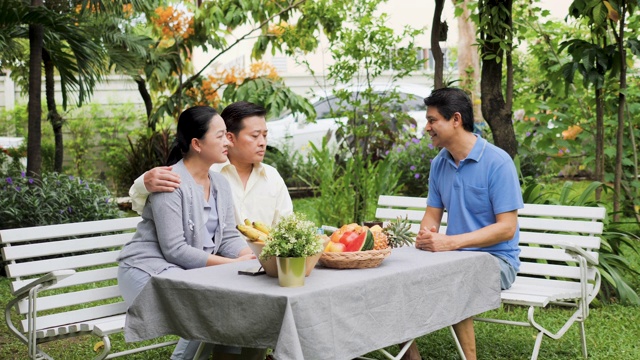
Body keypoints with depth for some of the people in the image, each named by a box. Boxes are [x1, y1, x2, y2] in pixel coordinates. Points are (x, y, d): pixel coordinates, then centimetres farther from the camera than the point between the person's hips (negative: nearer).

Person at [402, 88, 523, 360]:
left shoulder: (497, 161, -14)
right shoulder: (439, 163, 7)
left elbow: (507, 228, -18)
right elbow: (432, 214, 13)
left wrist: (451, 242, -26)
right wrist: (425, 235, -12)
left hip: (495, 257, -6)